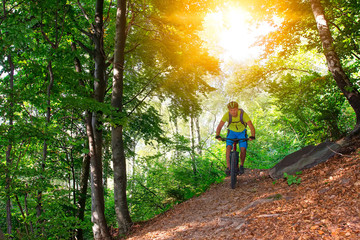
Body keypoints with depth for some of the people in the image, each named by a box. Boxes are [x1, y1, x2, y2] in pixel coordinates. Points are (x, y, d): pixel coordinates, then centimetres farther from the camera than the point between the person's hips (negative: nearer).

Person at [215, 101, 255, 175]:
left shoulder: (243, 114, -31)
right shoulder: (227, 115, -27)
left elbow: (251, 126, -33)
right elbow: (219, 126, -27)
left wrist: (252, 136, -51)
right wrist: (218, 136, -45)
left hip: (242, 133, -1)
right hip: (231, 132, 1)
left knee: (243, 149, -17)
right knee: (228, 148, -21)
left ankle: (241, 166, 8)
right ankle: (228, 168, -13)